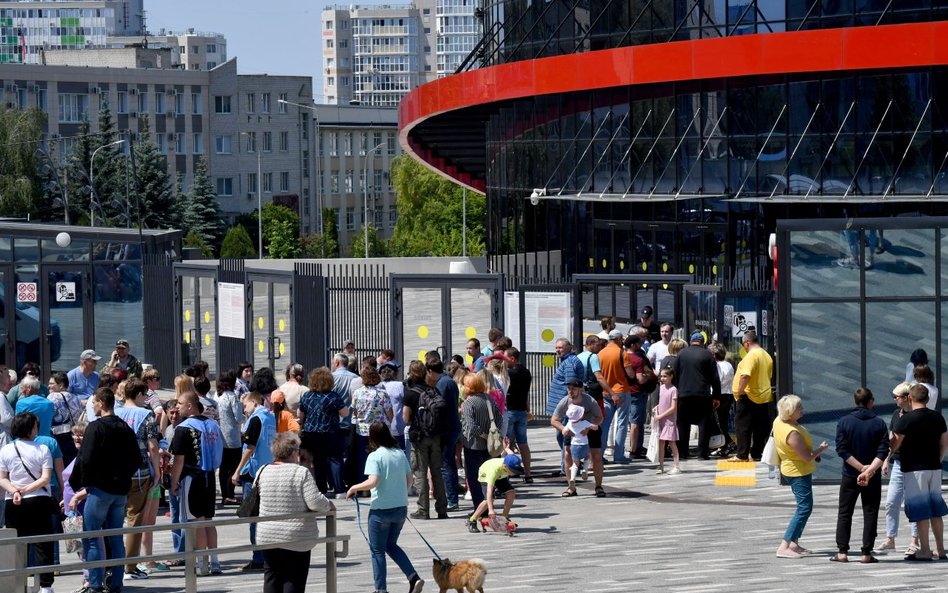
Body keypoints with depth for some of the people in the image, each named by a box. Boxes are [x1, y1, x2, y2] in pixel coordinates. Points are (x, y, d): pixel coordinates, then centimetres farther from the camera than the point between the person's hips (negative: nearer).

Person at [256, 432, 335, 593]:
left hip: (268, 536, 4)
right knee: (294, 580, 4)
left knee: (272, 580, 12)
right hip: (297, 538, -4)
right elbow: (315, 502, -20)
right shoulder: (301, 473, -14)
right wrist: (329, 506, 1)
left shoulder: (263, 472, -1)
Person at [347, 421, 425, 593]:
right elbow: (409, 479, 10)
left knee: (377, 550, 8)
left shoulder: (374, 456, -14)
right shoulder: (400, 453, 4)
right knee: (391, 545, 22)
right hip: (401, 508, 6)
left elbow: (372, 482, -25)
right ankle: (414, 577, 7)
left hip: (381, 509, -6)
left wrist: (354, 488, -10)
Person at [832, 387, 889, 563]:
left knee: (844, 513, 8)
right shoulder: (879, 423, -4)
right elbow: (883, 451, -13)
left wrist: (861, 467, -11)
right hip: (873, 477, 0)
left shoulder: (844, 422, -4)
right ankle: (867, 553, 2)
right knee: (870, 514, 6)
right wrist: (869, 470, -19)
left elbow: (842, 450, -11)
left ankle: (842, 552, 3)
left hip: (849, 475, 0)